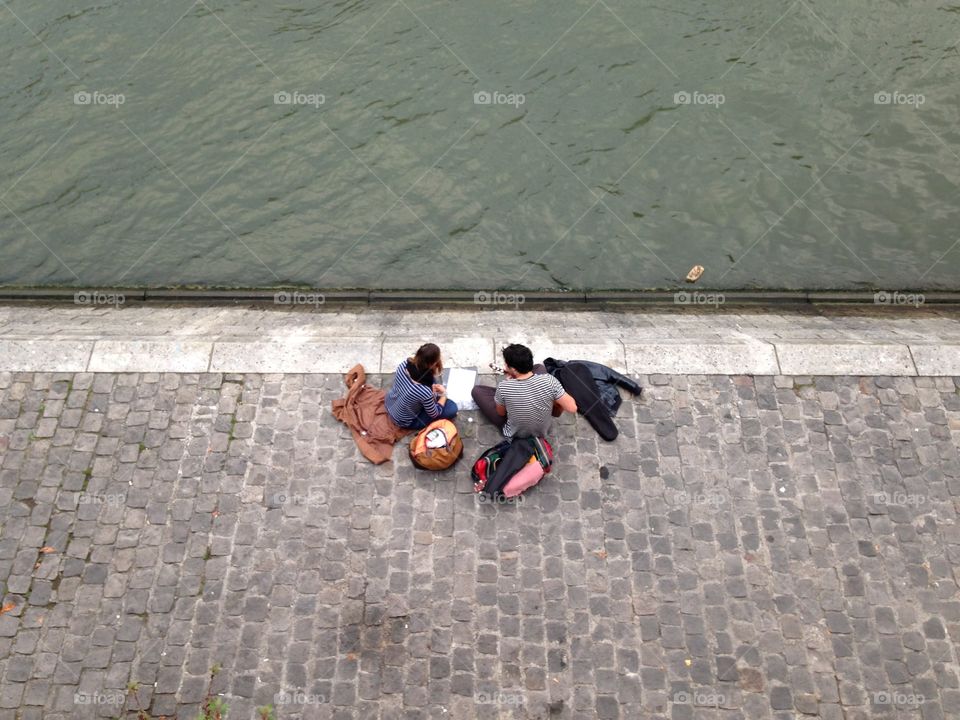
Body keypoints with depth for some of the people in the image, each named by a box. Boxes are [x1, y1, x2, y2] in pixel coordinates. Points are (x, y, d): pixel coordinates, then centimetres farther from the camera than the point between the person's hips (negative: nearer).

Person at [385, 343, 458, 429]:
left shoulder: (405, 364, -24)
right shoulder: (425, 392, -40)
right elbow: (434, 414, -17)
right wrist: (444, 395, -1)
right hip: (405, 422, -6)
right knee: (452, 407, -2)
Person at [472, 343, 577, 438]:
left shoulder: (503, 388, -32)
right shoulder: (549, 381, -30)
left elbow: (501, 413, -12)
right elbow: (572, 408, -22)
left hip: (514, 435, -2)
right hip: (542, 432, 2)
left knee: (477, 390, 9)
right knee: (540, 367, 11)